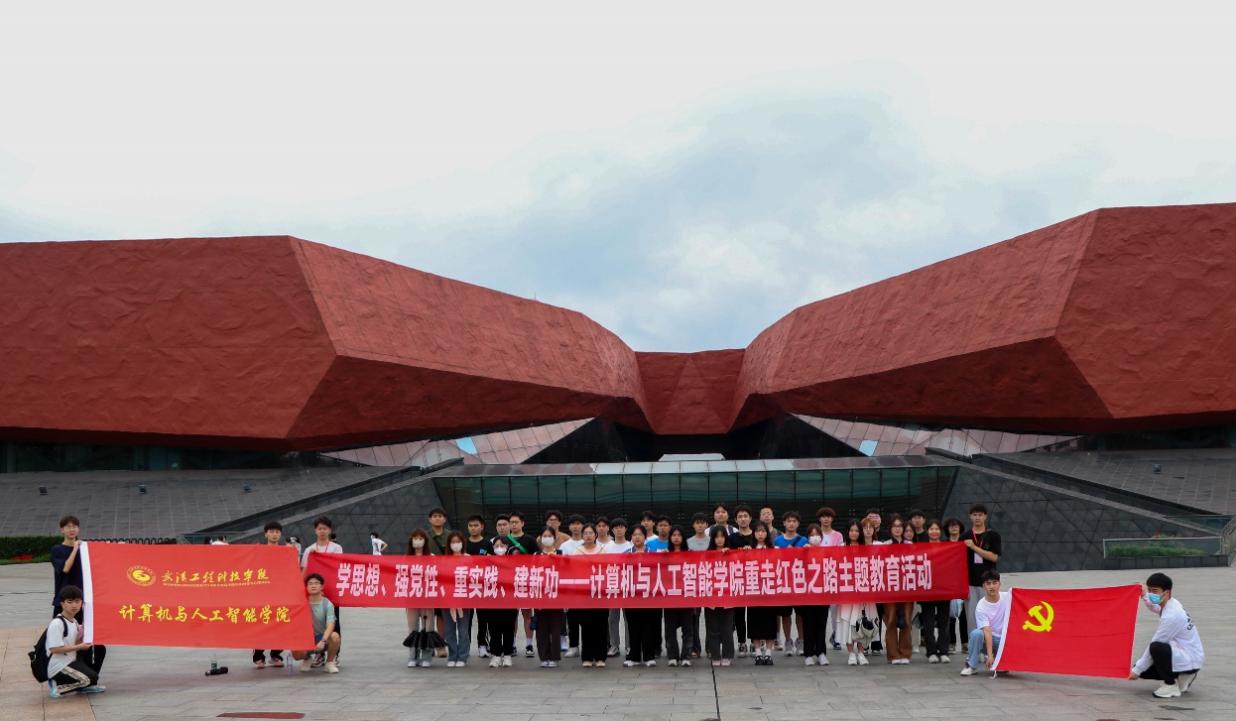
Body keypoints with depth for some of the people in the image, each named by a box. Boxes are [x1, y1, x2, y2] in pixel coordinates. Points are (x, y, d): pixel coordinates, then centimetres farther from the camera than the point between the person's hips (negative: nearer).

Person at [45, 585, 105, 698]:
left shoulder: (74, 621, 9)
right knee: (91, 678, -21)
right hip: (58, 667, -9)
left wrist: (80, 640, -4)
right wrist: (79, 647, -18)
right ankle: (57, 686, -6)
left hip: (72, 660, 9)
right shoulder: (56, 623, -20)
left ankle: (86, 685, 12)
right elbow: (55, 649, -24)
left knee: (99, 649, 8)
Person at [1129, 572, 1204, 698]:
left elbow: (1154, 645, -20)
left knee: (1157, 648, -35)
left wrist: (1137, 670, -13)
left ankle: (1171, 685, -14)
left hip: (1191, 660, -10)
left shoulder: (1171, 616, -25)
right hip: (1182, 654, 10)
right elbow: (1155, 608, 31)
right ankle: (1181, 676, 18)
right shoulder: (1169, 605, 3)